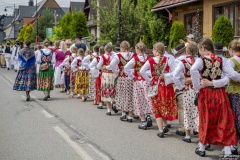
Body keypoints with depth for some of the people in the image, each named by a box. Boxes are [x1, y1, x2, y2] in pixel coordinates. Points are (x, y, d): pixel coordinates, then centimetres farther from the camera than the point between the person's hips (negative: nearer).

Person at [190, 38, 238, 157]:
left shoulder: (201, 60, -9)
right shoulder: (220, 60, 2)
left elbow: (193, 70, -30)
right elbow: (232, 74, -6)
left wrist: (197, 86, -19)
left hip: (206, 94, -2)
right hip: (220, 94, 2)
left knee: (206, 120, 11)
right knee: (224, 121, 6)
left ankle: (201, 148, 25)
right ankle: (227, 151, 8)